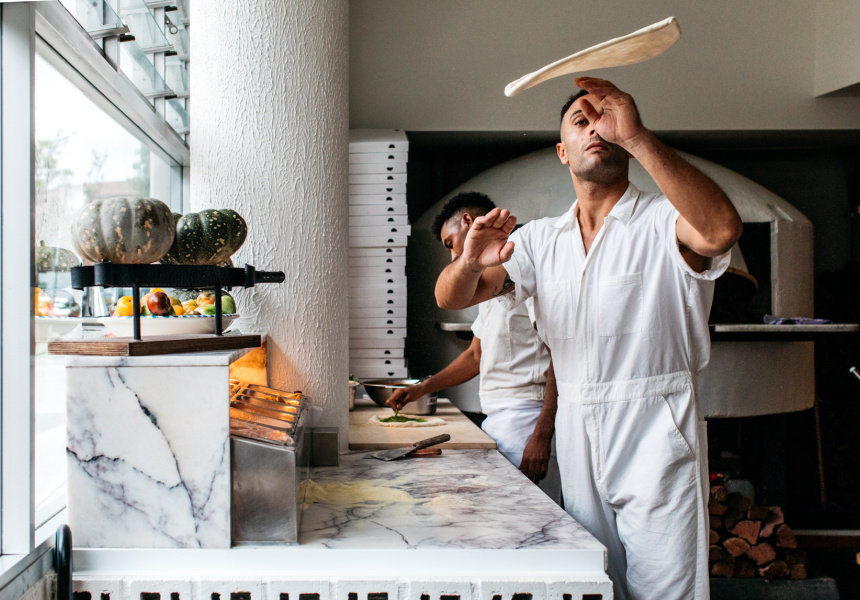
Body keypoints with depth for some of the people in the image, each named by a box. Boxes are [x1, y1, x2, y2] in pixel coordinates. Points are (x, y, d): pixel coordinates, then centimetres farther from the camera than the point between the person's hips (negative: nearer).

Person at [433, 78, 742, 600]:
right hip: (577, 435, 5)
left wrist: (637, 135, -34)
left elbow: (721, 229, -30)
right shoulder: (540, 239, 10)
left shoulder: (662, 220, -5)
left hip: (656, 439, -4)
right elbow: (451, 298, 4)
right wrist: (469, 263, -21)